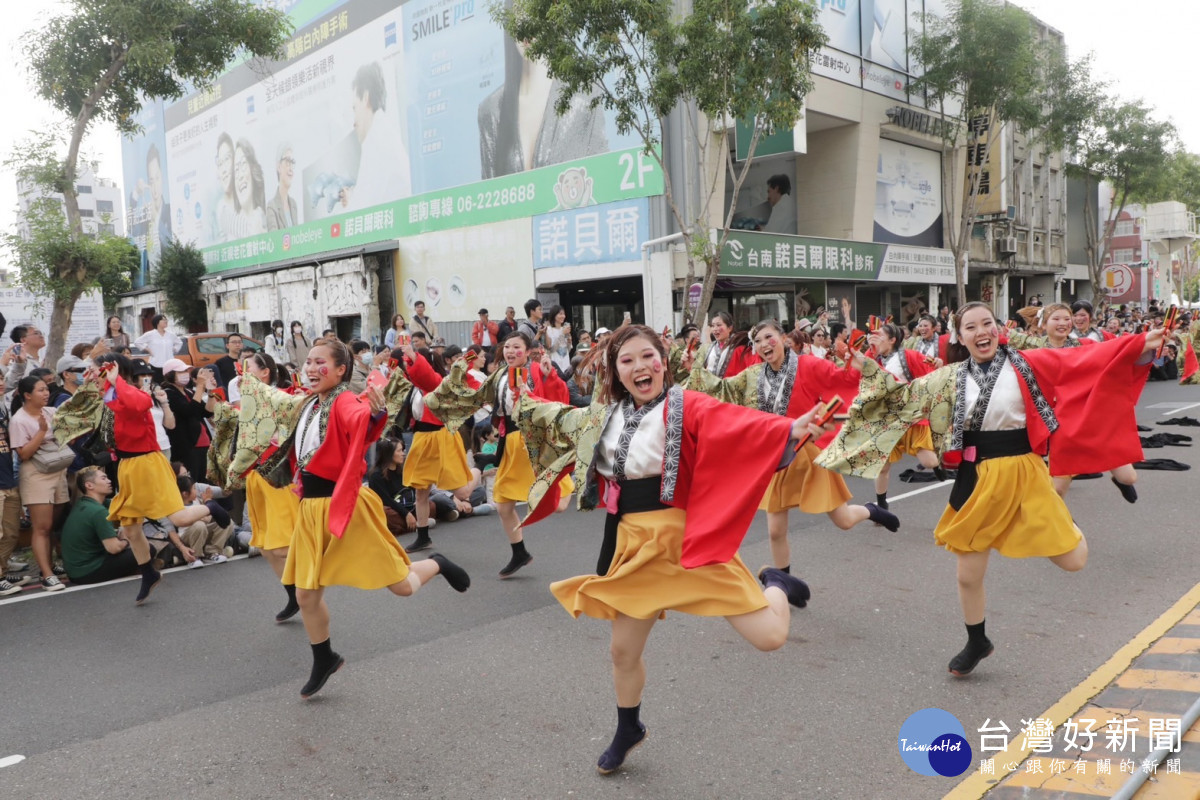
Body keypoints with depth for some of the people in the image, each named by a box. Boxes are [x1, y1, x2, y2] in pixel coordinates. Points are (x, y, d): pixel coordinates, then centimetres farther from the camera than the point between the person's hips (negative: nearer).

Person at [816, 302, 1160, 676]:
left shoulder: (1027, 364, -4)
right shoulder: (951, 378, 3)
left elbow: (1083, 361, -9)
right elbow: (903, 393, 7)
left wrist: (1141, 346, -17)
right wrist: (868, 368, -1)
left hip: (1023, 472, -2)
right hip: (977, 479, 2)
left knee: (1073, 561, -1)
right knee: (968, 575, 9)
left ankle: (1063, 523, 36)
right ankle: (977, 643, 36)